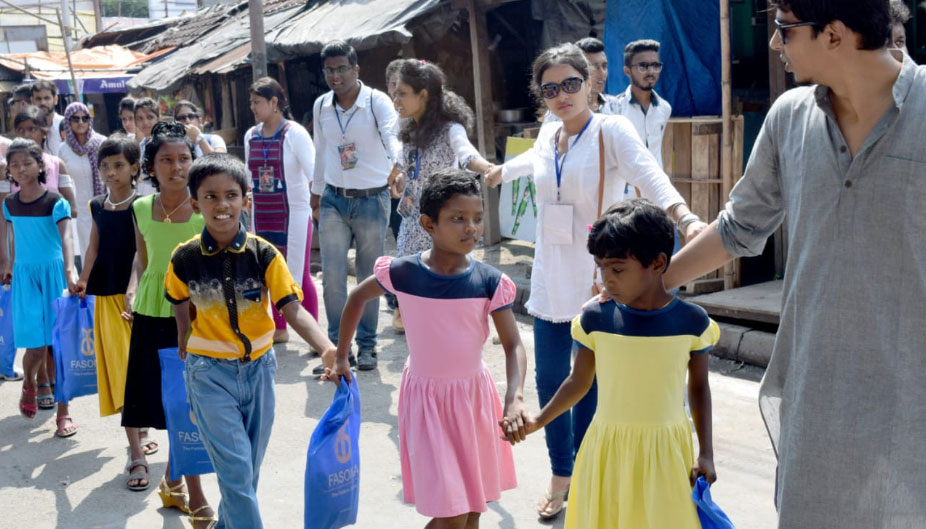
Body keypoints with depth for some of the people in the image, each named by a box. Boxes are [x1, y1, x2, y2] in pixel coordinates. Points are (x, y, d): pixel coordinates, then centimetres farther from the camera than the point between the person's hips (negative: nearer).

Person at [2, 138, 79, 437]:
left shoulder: (55, 202, -10)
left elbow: (66, 238, -22)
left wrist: (70, 271, -37)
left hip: (53, 275, -2)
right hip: (26, 277, 2)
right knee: (36, 346, -3)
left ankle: (63, 413, 9)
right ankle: (29, 385, 32)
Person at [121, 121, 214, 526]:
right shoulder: (141, 209, 4)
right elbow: (142, 260, 15)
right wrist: (132, 292, 0)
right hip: (152, 315, 2)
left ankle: (171, 481, 27)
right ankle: (194, 494, 18)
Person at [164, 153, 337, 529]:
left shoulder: (264, 254, -12)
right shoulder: (185, 259, -10)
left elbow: (293, 310, -19)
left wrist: (327, 349, -33)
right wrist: (185, 347, 7)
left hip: (258, 367, 2)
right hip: (210, 373, -2)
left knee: (249, 466, 16)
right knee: (236, 468, -8)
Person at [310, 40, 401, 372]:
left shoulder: (377, 101, -11)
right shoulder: (321, 106, 4)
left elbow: (393, 134, -30)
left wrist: (396, 163, -51)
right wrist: (317, 192, 22)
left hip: (372, 200, -3)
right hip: (334, 200, 3)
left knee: (369, 277, 7)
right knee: (332, 276, -1)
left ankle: (367, 345, 21)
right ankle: (337, 345, 12)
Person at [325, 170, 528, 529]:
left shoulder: (490, 282, -11)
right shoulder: (401, 273, -13)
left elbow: (513, 345, -10)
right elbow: (358, 297, 6)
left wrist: (514, 398, -26)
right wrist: (341, 357, 10)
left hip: (474, 397, 2)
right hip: (426, 398, -2)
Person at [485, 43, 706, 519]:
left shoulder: (612, 130, -10)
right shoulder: (548, 133, 8)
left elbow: (647, 174, -29)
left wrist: (683, 216, -48)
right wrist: (499, 172, 53)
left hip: (597, 279, -5)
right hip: (551, 278, 5)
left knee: (593, 384, 0)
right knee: (550, 380, 8)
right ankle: (560, 475, 27)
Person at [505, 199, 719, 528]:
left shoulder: (692, 321, -8)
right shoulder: (595, 319, -6)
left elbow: (699, 388, 4)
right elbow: (579, 382, 6)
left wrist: (706, 453, 1)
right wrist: (536, 423, 3)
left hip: (666, 451, -1)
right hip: (608, 450, 1)